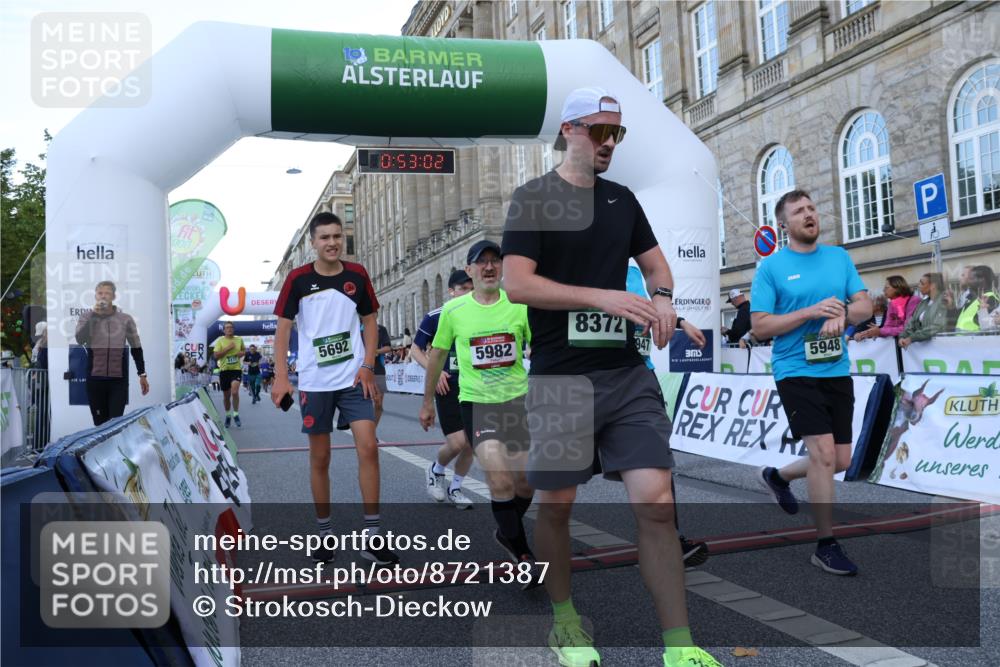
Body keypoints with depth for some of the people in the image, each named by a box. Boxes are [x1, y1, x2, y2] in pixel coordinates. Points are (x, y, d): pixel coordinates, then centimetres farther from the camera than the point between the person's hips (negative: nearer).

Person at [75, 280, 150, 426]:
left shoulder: (125, 319, 3)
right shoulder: (87, 317, 4)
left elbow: (136, 348, 8)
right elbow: (80, 339, -14)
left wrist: (142, 374, 6)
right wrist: (93, 314, -15)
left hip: (119, 379, -1)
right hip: (95, 378, 1)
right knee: (100, 423, 8)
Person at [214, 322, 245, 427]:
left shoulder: (239, 339, 5)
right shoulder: (220, 341, -2)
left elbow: (244, 349, 23)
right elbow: (216, 356, -10)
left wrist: (242, 352, -1)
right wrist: (228, 348, -19)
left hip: (237, 369, 0)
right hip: (224, 370, 0)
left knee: (235, 392, -21)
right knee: (226, 396, 11)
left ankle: (236, 415, -4)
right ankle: (228, 416, 32)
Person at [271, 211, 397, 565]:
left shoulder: (357, 275, 1)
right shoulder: (298, 279, -4)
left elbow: (369, 321, 8)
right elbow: (283, 329, -2)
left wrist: (367, 366, -2)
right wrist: (281, 376, -11)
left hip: (353, 379, 1)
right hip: (314, 382, -1)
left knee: (368, 447, -9)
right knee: (319, 458, 7)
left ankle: (372, 537, 0)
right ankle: (325, 533, 23)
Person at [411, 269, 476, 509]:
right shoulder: (434, 317, -6)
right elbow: (415, 349, 2)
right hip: (448, 387, -4)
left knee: (471, 442, 4)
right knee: (457, 442, -11)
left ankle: (455, 488, 25)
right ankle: (435, 471, 22)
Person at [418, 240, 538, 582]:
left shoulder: (520, 306, -3)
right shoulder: (453, 310, -3)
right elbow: (437, 356, 10)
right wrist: (427, 402, 16)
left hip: (518, 400, 2)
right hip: (476, 402, -2)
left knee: (525, 482, 8)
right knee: (500, 482, -16)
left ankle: (507, 532, 39)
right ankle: (523, 554, 3)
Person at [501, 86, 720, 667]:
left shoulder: (622, 199, 14)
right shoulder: (534, 198, -2)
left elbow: (654, 260, 24)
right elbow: (516, 283, -13)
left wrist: (662, 297, 1)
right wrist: (602, 297, -21)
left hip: (628, 375, 4)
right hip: (559, 378, -4)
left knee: (656, 503, -4)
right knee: (556, 504, 9)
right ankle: (564, 619, 32)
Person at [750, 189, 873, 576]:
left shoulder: (840, 257, 9)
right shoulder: (771, 267, -4)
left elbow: (865, 305, 5)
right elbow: (760, 325, -9)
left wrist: (842, 315, -17)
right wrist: (811, 312, -18)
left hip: (838, 371, 5)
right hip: (796, 371, -5)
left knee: (841, 461, 9)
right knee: (823, 453, -12)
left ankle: (777, 477, 36)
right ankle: (826, 545, 2)